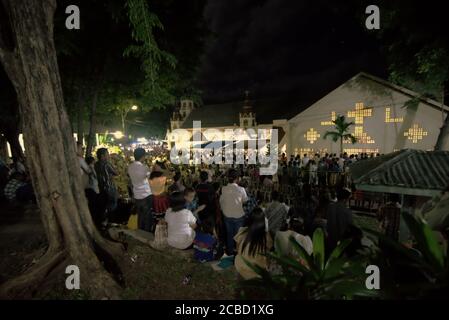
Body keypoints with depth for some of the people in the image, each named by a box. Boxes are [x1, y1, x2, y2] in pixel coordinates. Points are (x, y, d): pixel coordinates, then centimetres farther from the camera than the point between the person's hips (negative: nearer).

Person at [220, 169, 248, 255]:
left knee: (229, 234, 20)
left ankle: (230, 251, 34)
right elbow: (245, 200, -5)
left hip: (227, 215, 3)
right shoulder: (241, 189, -20)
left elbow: (221, 201, 0)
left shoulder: (223, 189, -12)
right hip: (238, 215, -3)